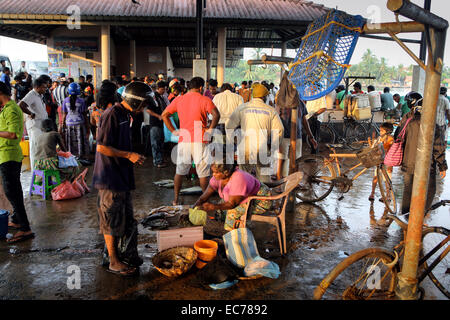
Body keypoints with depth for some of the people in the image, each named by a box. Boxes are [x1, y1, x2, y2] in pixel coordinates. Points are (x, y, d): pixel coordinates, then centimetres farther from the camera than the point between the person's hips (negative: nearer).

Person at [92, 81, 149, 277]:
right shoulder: (112, 115, -17)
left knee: (125, 220, 17)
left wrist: (133, 156, 11)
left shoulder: (125, 115, 13)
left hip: (122, 176, 10)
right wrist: (129, 155, -18)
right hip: (110, 179, -10)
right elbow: (102, 147, -22)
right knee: (112, 221, 3)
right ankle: (114, 262, 16)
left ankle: (122, 255, 31)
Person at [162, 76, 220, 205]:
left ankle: (176, 199, 19)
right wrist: (210, 130, -11)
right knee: (203, 173, 6)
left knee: (180, 171, 14)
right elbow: (216, 115, -20)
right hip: (200, 141, -3)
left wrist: (173, 131, 6)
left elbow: (164, 115, 7)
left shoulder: (178, 100, 8)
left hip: (183, 140, 3)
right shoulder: (204, 100, -4)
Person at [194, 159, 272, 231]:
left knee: (233, 211, -24)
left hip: (261, 200, -9)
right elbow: (205, 196, -9)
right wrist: (195, 207, -20)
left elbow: (232, 204, -28)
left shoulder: (238, 179, -33)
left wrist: (214, 207, -36)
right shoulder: (218, 176, -10)